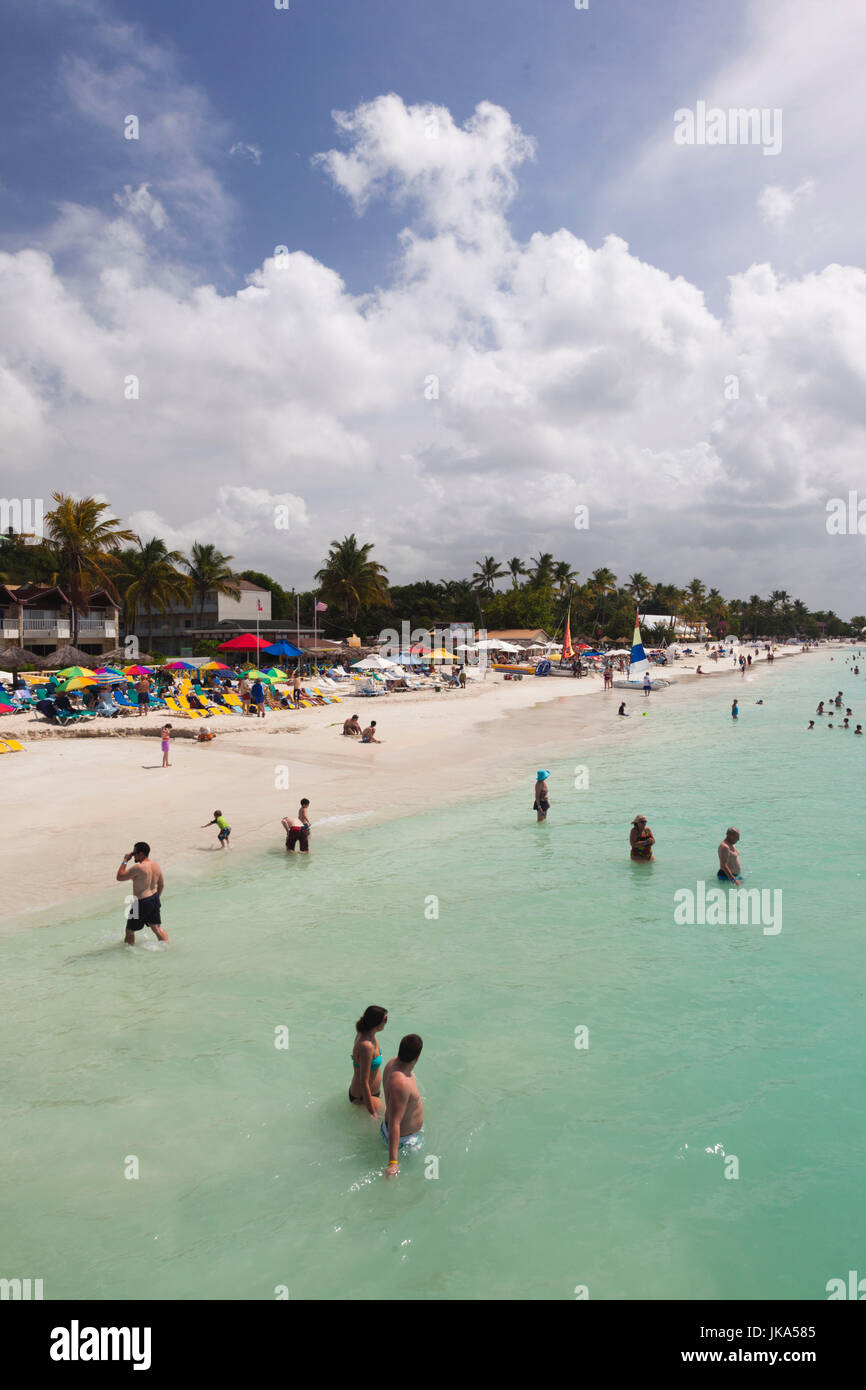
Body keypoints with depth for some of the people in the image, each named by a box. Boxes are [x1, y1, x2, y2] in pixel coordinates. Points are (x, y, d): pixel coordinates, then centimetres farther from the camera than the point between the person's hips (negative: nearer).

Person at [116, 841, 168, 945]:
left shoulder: (138, 867, -23)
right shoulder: (156, 865, 3)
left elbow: (119, 877, -15)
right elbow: (161, 885, 12)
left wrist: (124, 861, -8)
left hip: (142, 903, -8)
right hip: (154, 900, 8)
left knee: (130, 930, 11)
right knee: (157, 928, 17)